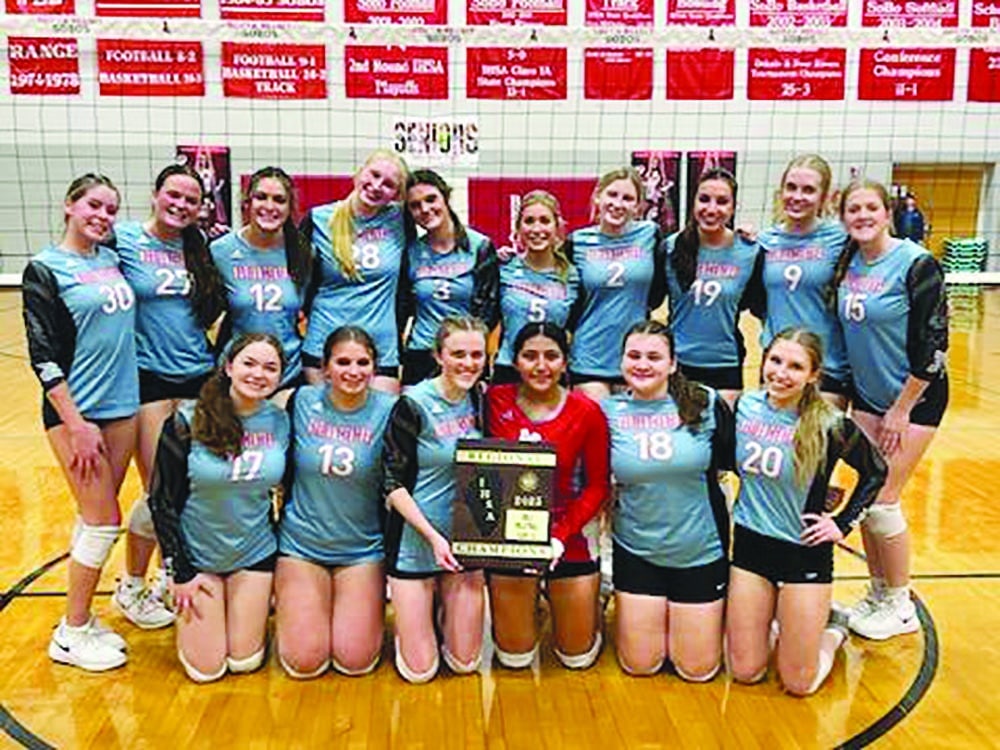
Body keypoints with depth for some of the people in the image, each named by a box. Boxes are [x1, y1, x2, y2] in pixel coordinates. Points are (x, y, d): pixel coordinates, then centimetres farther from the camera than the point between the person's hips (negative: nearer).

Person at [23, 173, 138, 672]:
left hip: (122, 406, 6)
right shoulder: (45, 270, -7)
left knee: (96, 520, 13)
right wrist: (76, 425, -15)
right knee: (104, 523, -2)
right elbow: (43, 357, -11)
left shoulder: (113, 258, 8)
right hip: (75, 411, -6)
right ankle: (71, 635, 15)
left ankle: (81, 620, 27)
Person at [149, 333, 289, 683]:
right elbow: (161, 500, -10)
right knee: (206, 669, 4)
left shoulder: (281, 421, -7)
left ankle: (260, 605, 36)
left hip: (254, 553, 2)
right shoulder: (187, 422, -16)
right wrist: (179, 572, -9)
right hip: (197, 555, -2)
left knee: (244, 662, 7)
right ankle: (186, 610, 31)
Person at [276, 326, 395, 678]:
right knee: (304, 662, -1)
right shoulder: (301, 402, -6)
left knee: (355, 661, -2)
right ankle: (291, 608, 29)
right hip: (301, 543, 1)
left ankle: (372, 605, 27)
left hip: (363, 549, 0)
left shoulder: (388, 411, -9)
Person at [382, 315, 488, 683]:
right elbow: (393, 484, -13)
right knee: (419, 670, 4)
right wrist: (433, 536, -19)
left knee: (465, 662, 9)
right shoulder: (413, 405, -15)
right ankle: (414, 616, 31)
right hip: (415, 541, -4)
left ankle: (443, 614, 36)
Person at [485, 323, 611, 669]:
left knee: (578, 658, 16)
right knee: (514, 658, 14)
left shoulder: (587, 412, -11)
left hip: (570, 539, -1)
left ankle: (589, 601, 46)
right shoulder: (495, 401, -9)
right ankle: (534, 602, 44)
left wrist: (561, 535, -18)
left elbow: (598, 485, -7)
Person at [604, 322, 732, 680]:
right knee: (639, 666, 9)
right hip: (636, 552, 1)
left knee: (698, 670, 10)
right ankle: (630, 616, 38)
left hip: (700, 552, 0)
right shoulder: (608, 411, -6)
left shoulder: (707, 405, -9)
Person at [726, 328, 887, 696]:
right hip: (750, 543, 3)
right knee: (745, 672, 10)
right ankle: (775, 621, 38)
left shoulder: (829, 424, -16)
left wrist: (843, 523, -4)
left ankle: (832, 628, 33)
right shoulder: (745, 405, -6)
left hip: (805, 552, -3)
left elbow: (876, 472, -1)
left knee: (799, 684, 5)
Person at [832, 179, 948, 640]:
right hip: (867, 394, 6)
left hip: (915, 396, -6)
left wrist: (901, 410, -15)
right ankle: (877, 593, 25)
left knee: (882, 501, -4)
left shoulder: (915, 264, -17)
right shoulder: (847, 263, 1)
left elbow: (932, 343, -17)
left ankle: (900, 606, 15)